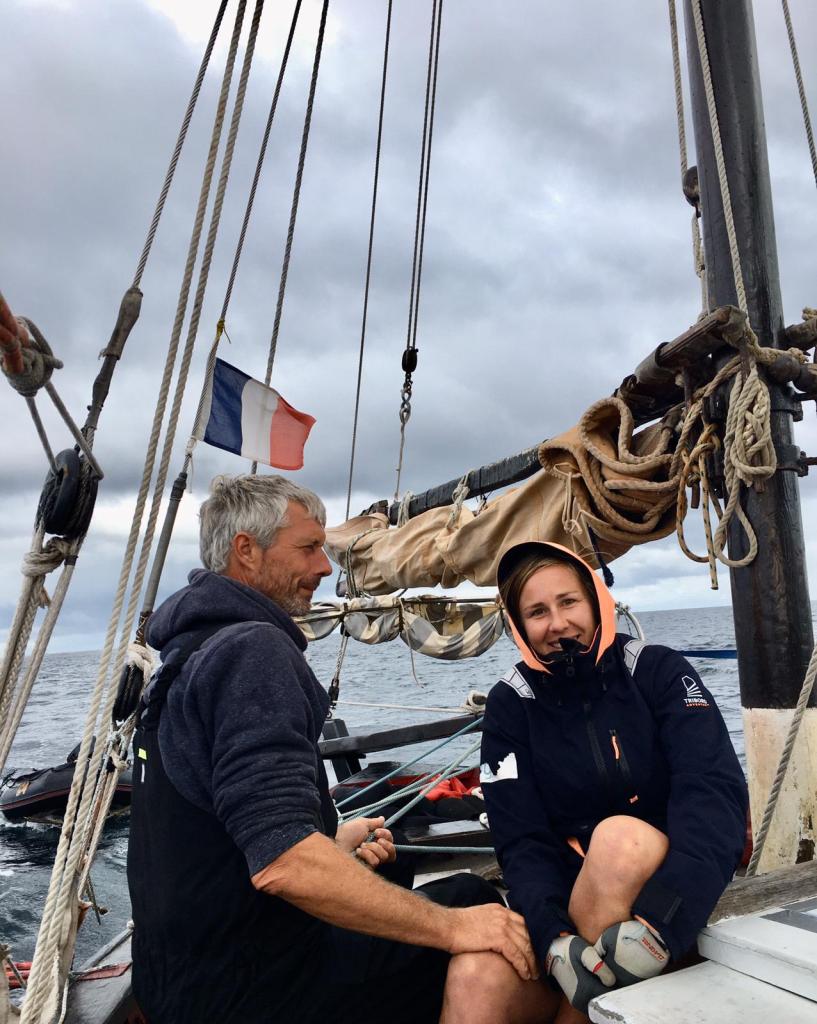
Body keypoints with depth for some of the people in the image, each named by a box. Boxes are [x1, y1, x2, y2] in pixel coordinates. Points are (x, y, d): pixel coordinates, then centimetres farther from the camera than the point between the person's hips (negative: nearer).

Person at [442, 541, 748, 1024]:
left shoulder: (657, 670, -5)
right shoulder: (511, 703, -1)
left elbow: (716, 788, -19)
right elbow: (523, 841, -6)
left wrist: (663, 915, -34)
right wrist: (555, 936, -26)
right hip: (566, 896, 0)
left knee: (620, 836, -34)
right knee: (477, 975, -30)